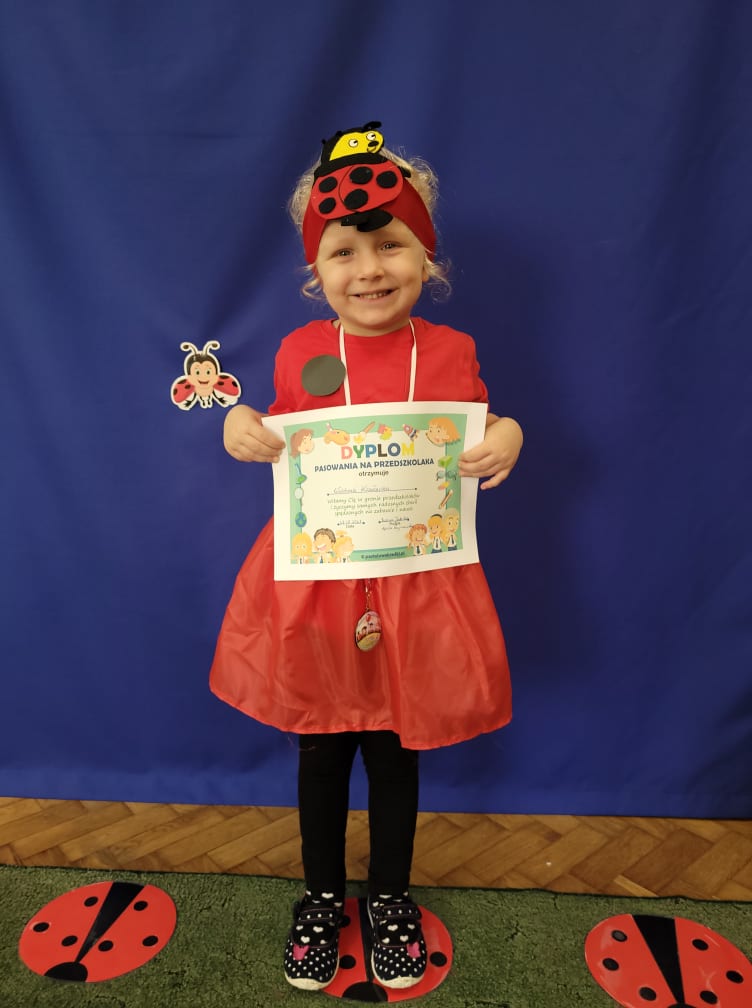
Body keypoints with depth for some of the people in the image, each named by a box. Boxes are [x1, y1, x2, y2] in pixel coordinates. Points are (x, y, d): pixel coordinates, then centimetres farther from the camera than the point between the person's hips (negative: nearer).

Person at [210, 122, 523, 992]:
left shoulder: (451, 353, -3)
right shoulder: (299, 352, -3)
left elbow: (476, 454, 5)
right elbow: (283, 448, 8)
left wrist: (505, 440, -16)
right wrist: (242, 431, -12)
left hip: (416, 584, 0)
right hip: (313, 580, 1)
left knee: (396, 750, 17)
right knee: (320, 749, 16)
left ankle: (390, 897, 45)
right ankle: (321, 897, 44)